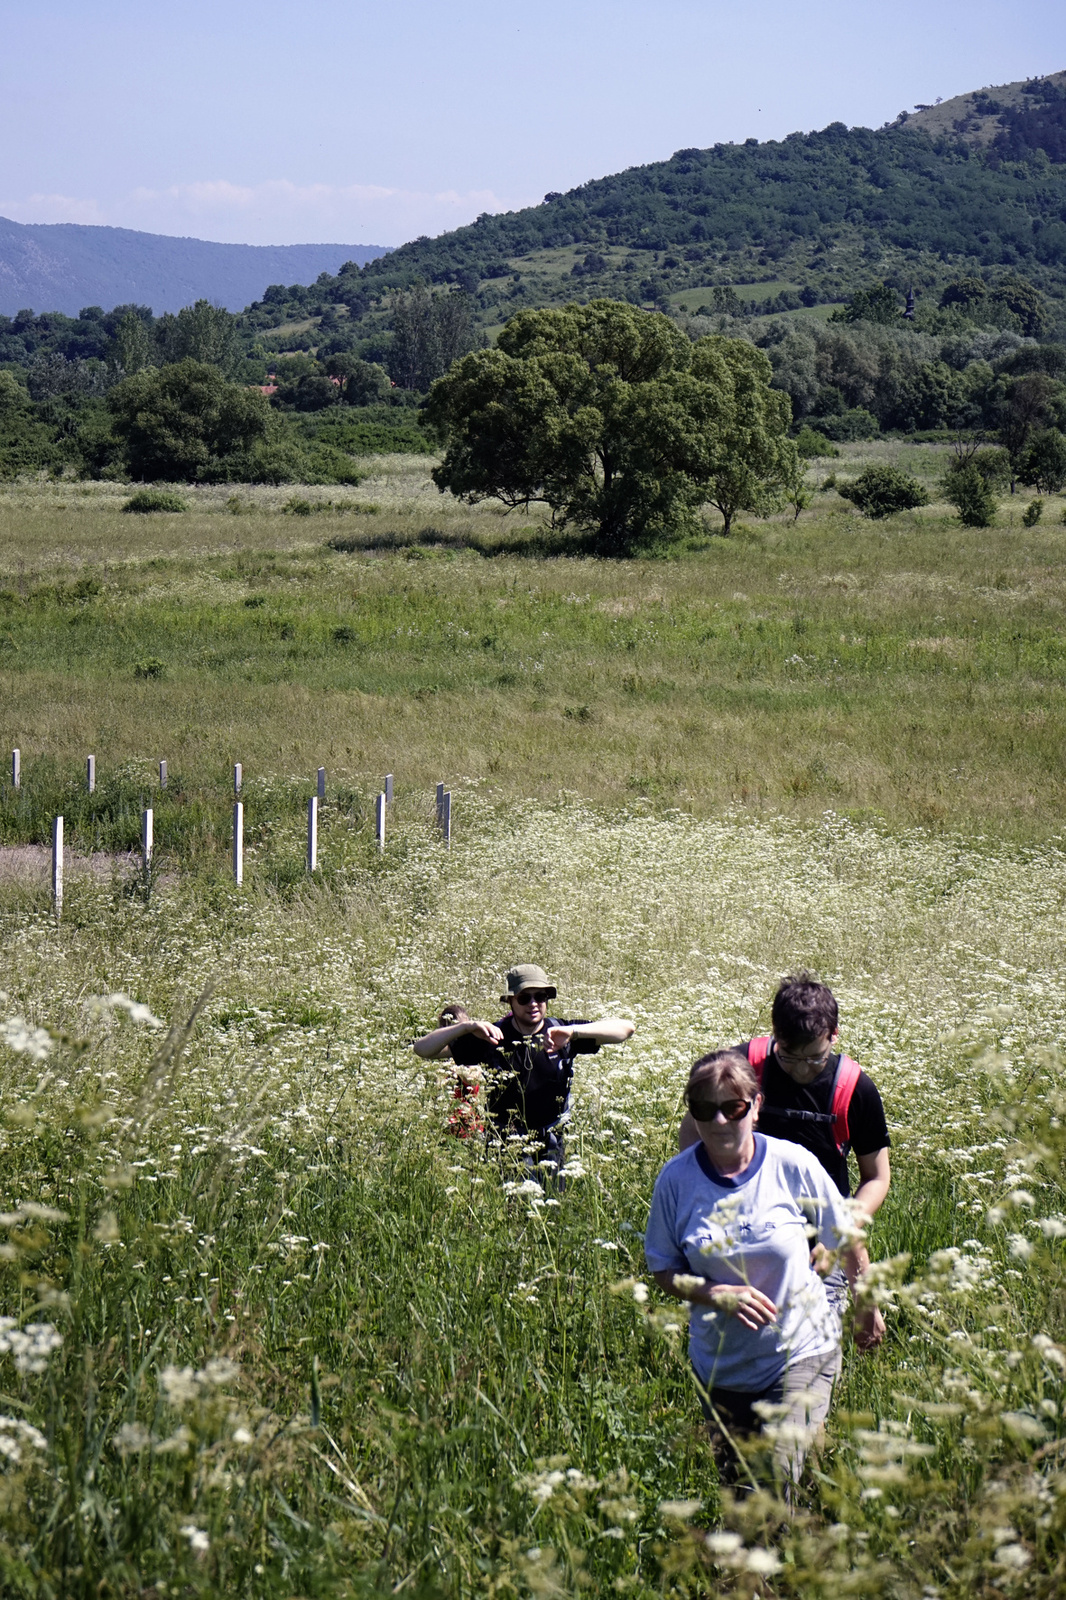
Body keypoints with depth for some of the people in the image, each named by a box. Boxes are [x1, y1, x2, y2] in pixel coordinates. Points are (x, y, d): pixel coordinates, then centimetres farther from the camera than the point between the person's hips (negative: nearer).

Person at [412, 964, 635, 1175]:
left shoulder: (562, 1034, -4)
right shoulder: (492, 1037, -7)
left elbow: (625, 1029, -14)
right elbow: (423, 1049, -9)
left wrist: (574, 1032, -29)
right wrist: (467, 1027, -27)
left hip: (552, 1151, 2)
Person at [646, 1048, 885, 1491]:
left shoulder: (792, 1165, -14)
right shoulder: (676, 1180, -11)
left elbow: (848, 1242, 1)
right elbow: (665, 1271, -1)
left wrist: (868, 1310, 11)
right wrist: (717, 1294, -19)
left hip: (801, 1351, -2)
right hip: (720, 1362, 2)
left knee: (777, 1481, -16)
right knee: (736, 1482, 15)